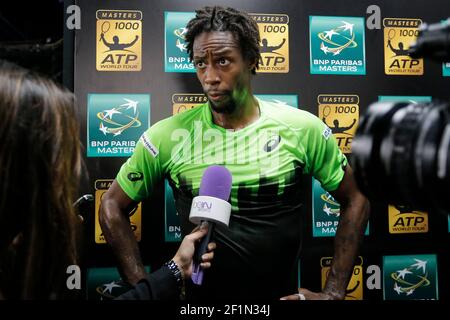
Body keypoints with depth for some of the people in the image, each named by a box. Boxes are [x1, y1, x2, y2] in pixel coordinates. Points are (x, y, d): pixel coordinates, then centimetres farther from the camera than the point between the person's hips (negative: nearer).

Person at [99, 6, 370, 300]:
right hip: (198, 295, 0)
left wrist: (334, 292, -4)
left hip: (283, 295, 1)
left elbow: (356, 199, -1)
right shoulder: (168, 136, -12)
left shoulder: (303, 129, -11)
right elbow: (112, 206, -1)